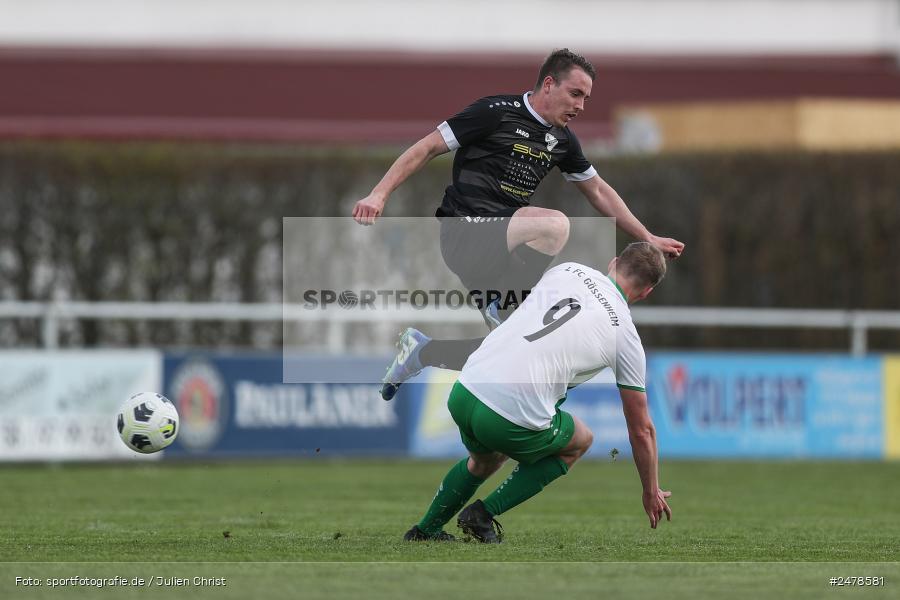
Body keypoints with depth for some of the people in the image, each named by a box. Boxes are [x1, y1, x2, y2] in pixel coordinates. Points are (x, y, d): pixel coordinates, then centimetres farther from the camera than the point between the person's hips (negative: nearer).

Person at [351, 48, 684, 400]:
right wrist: (379, 195, -15)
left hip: (501, 248, 8)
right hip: (465, 231, -8)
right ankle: (503, 307, -17)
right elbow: (428, 148, -6)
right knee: (555, 225, -32)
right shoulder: (497, 112, -7)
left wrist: (648, 238, 27)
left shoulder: (562, 140, 14)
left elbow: (598, 192, 27)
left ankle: (423, 351, 15)